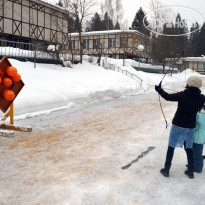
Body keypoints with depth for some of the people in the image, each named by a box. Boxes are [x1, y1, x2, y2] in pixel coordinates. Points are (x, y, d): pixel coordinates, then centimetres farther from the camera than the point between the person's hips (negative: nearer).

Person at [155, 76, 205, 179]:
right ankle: (190, 171, 26)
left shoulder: (182, 95, -17)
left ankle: (166, 170, 18)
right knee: (189, 148, 18)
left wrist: (159, 89, 11)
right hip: (190, 127, 3)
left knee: (171, 147, 10)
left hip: (178, 125, -3)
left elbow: (167, 97, -6)